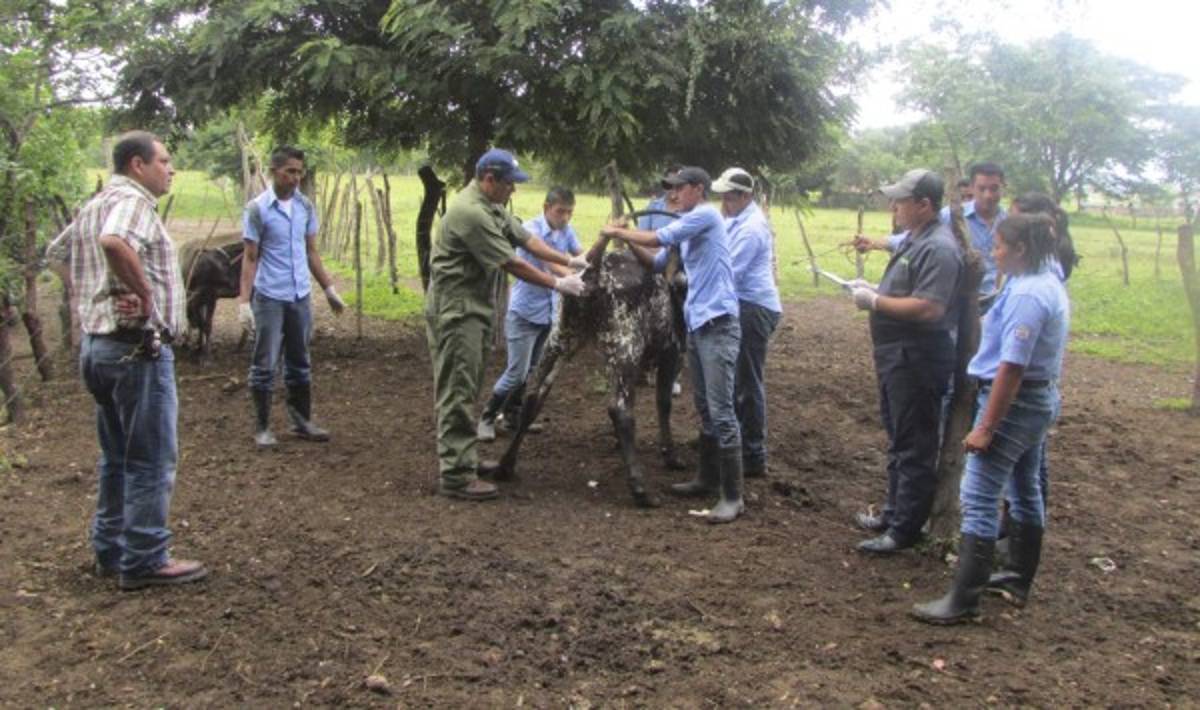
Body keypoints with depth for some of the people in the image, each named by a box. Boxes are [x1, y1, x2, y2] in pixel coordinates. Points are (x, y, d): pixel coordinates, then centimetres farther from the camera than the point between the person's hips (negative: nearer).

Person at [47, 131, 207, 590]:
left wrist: (96, 288, 17)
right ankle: (144, 561, 3)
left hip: (98, 344, 10)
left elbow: (58, 251, 29)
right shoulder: (133, 201, -14)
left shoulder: (94, 206, 16)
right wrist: (142, 291, -23)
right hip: (137, 347, -10)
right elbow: (114, 242, -35)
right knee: (152, 460, -2)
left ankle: (110, 551, 26)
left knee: (117, 457, 18)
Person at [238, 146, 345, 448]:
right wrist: (244, 301, -14)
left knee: (300, 364, 13)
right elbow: (250, 258, -7)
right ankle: (262, 427, 13)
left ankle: (302, 421, 23)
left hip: (301, 296, 5)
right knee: (264, 366, 3)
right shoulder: (257, 208, -8)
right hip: (269, 298, -5)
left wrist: (329, 289, 13)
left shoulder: (306, 206, 5)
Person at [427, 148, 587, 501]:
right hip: (456, 309, -10)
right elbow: (512, 263, -20)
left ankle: (465, 459, 25)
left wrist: (570, 260, 2)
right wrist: (558, 284, -13)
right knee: (457, 392, -9)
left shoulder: (493, 207, 11)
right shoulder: (470, 213, -22)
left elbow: (526, 238, 11)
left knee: (469, 389, 15)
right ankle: (456, 475, -6)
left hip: (476, 307, 10)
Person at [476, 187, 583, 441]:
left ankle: (513, 414, 30)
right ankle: (487, 417, 9)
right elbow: (550, 263, -32)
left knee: (534, 371, 13)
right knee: (517, 372, -8)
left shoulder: (567, 231, 2)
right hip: (524, 312, -6)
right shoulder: (530, 229, -19)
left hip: (549, 311, 6)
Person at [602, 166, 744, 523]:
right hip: (696, 325, 10)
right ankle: (708, 479, 27)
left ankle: (733, 496, -6)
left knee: (721, 411, -10)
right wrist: (626, 239, 9)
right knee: (705, 410, 16)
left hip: (718, 324, -10)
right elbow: (658, 263, 22)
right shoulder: (687, 228, 19)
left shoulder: (707, 215, -9)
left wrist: (618, 232, 2)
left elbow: (656, 239, -13)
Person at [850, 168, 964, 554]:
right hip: (898, 355, 11)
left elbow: (928, 307, -28)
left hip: (917, 359, -11)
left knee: (914, 448, 0)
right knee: (898, 440, 20)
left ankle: (905, 529, 8)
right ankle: (895, 511, 33)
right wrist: (875, 289, 7)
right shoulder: (915, 239, 13)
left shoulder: (938, 248, -20)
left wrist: (875, 302, -19)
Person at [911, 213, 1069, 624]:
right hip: (1041, 398, 11)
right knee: (1025, 489, 19)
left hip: (1016, 402, -11)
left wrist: (985, 427, -24)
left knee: (978, 497, -9)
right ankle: (1020, 580, 33)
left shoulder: (1026, 294, -22)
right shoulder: (1049, 283, 9)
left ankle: (963, 600, -7)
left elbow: (1012, 367, -26)